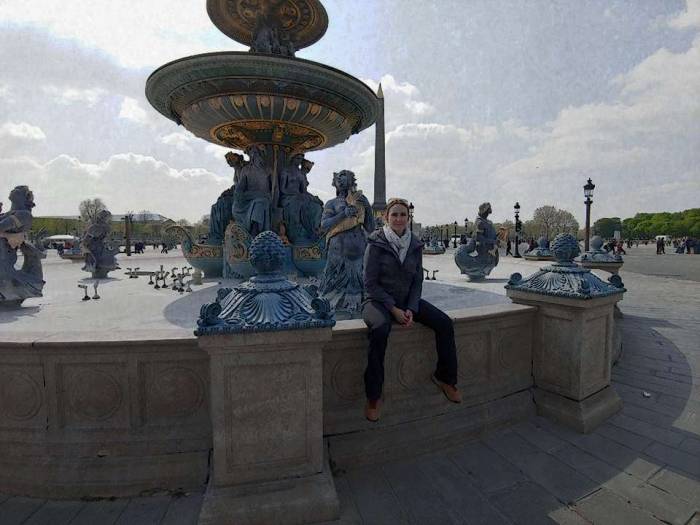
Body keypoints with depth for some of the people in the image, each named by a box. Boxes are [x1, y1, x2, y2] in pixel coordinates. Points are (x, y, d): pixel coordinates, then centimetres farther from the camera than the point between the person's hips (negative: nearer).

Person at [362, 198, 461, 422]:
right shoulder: (376, 244, -9)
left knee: (444, 322, -10)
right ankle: (373, 396, -22)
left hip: (407, 300, 5)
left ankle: (445, 378, 12)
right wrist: (393, 309, -18)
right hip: (378, 300, -5)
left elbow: (417, 281, 6)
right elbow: (370, 283, -12)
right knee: (381, 328, -37)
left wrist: (411, 309, -9)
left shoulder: (415, 245, 4)